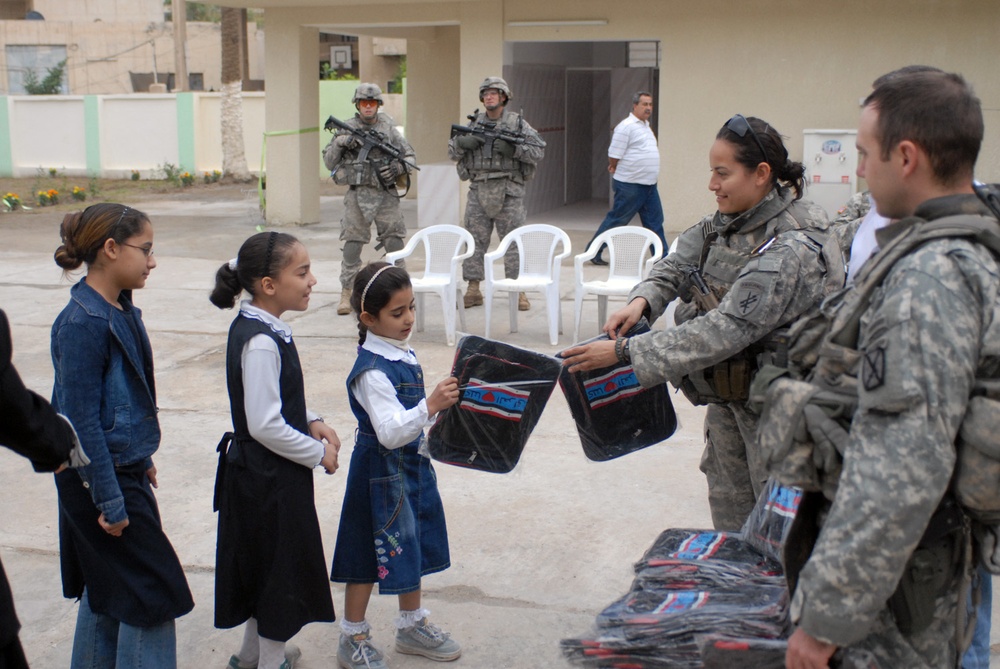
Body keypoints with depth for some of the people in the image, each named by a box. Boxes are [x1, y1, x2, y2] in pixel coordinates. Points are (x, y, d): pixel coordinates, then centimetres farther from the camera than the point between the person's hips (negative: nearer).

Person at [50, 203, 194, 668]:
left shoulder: (120, 311, 6)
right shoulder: (83, 323, -22)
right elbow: (82, 421, -22)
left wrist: (141, 462, 21)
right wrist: (110, 501, -20)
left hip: (121, 470, 9)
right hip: (100, 477, -9)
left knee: (105, 592, 19)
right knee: (151, 593, -2)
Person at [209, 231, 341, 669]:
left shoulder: (252, 328, 4)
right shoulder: (261, 342, -26)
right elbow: (265, 425, -26)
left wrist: (311, 422, 4)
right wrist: (319, 453, -15)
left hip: (254, 472, 10)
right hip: (270, 477, -10)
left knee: (265, 564, 23)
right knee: (283, 566, 7)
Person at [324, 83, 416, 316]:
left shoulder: (389, 128, 7)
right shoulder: (347, 129, 5)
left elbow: (410, 156, 10)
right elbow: (329, 162, 6)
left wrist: (398, 167, -10)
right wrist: (339, 143, -11)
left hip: (386, 195, 1)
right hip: (357, 194, -1)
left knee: (395, 244, 1)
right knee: (352, 246, -1)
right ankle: (347, 294, 6)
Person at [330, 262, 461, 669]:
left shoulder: (403, 353, 3)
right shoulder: (371, 371, -25)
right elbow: (391, 432, -32)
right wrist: (431, 406, -41)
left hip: (412, 464, 9)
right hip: (382, 473, -9)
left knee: (413, 545, 19)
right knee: (370, 556, 5)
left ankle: (411, 625, 37)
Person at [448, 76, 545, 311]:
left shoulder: (517, 123, 3)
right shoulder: (474, 123, 12)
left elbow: (539, 150, -1)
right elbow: (452, 151, 16)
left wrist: (514, 149, -15)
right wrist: (462, 142, -6)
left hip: (508, 192, -3)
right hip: (479, 191, 3)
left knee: (514, 241, -2)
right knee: (475, 241, 4)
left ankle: (518, 291, 4)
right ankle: (473, 291, 11)